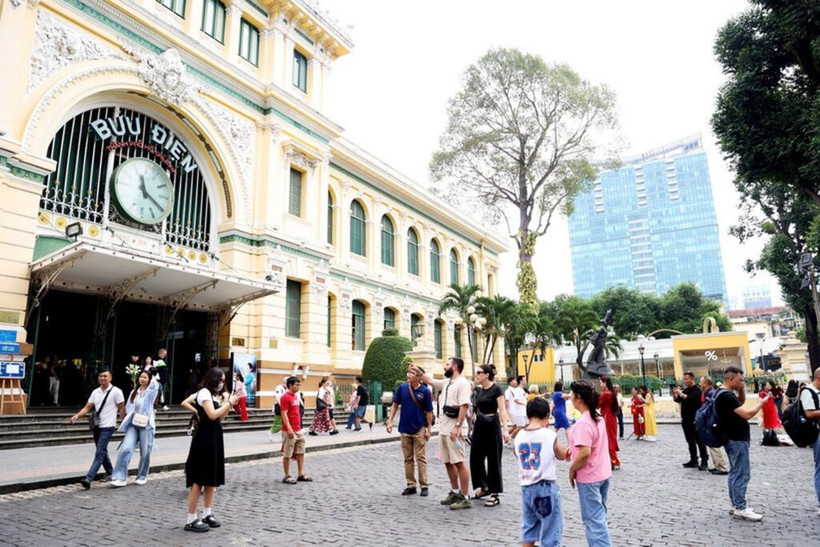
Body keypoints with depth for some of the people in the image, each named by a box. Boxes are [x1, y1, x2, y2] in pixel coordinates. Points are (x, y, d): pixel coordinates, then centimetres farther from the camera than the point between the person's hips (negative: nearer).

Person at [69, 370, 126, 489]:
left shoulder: (116, 391, -7)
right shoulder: (95, 392, 10)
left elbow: (122, 409, -5)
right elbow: (87, 408, 7)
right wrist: (77, 416, -10)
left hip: (107, 427, -7)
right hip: (97, 426, 7)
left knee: (100, 453, -13)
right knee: (102, 451, 17)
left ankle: (88, 478, -19)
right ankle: (110, 473, 33)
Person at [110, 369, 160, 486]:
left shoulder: (151, 391, 2)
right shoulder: (134, 392, 15)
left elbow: (155, 385, -21)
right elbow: (128, 408, 15)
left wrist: (153, 379, -2)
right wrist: (133, 413, -3)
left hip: (146, 425, -3)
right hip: (133, 424, 3)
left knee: (145, 452, 3)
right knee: (126, 449, -13)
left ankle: (142, 476, 20)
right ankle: (121, 477, -9)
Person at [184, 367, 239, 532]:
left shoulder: (215, 395, 16)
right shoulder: (204, 392, -11)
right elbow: (212, 415, -21)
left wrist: (230, 404, 5)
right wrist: (229, 403, -14)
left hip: (215, 438, 9)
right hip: (204, 439, -9)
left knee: (212, 478, 12)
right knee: (199, 480, -6)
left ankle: (207, 514, 21)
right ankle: (191, 520, 0)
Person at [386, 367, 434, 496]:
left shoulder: (425, 391, -9)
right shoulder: (402, 387, -2)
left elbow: (429, 412, -5)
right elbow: (395, 404, 5)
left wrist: (429, 429, -7)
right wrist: (390, 421, -2)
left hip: (419, 429, -3)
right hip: (405, 429, 3)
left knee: (421, 458, 2)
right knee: (408, 459, 11)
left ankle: (424, 486, 10)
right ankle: (410, 485, 19)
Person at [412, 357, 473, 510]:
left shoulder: (462, 383, -13)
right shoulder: (446, 382, 15)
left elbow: (464, 406, -20)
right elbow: (430, 381, 31)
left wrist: (457, 426, -24)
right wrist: (418, 371, 26)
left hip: (454, 430, -9)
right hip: (443, 429, 9)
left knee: (459, 462, -7)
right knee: (448, 462, 15)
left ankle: (465, 498, 0)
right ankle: (455, 492, 28)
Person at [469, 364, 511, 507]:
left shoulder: (496, 389, -9)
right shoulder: (478, 390, 9)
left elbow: (502, 410, -14)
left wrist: (505, 429, -23)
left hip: (492, 426, -7)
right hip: (479, 425, 7)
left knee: (493, 460, 0)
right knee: (475, 458, 10)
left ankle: (495, 494, 9)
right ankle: (484, 487, 29)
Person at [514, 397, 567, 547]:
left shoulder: (519, 436, -2)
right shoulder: (550, 435, -13)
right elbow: (562, 456, 3)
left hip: (526, 487, 4)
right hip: (546, 487, -4)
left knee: (528, 528, 18)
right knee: (550, 529, 9)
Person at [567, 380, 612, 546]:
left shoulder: (583, 423, -25)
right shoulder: (598, 417, 4)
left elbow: (585, 453, -30)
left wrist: (572, 470, -15)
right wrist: (574, 447, 10)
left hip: (589, 478, -9)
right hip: (603, 473, 9)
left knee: (593, 519, 1)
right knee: (599, 515, 21)